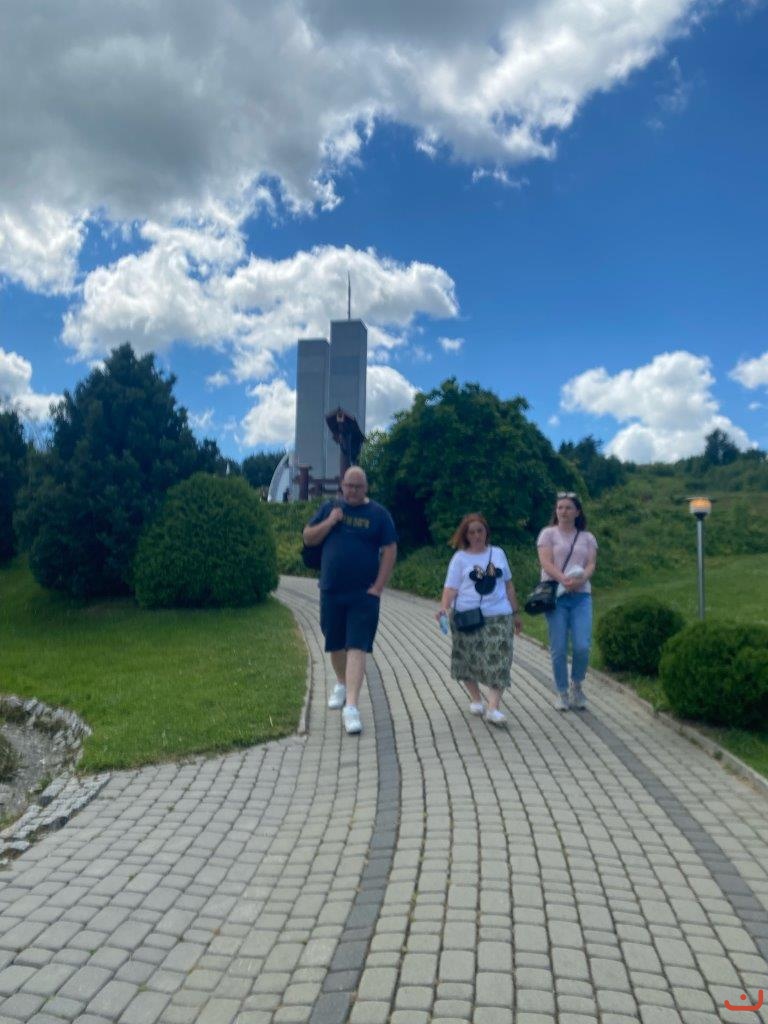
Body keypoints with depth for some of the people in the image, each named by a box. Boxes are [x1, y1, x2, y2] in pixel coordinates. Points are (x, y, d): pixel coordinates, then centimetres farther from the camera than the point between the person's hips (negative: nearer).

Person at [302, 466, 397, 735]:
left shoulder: (378, 514, -1)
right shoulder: (329, 508, 8)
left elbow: (390, 551, -3)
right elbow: (308, 538, 7)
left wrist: (378, 587, -10)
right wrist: (330, 522, -10)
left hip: (363, 594, -3)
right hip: (331, 592, 3)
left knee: (357, 648, -9)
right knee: (335, 645, 16)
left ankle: (351, 707, -10)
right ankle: (342, 683, 41)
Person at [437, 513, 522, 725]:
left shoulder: (498, 553, 11)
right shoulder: (460, 558, 2)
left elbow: (508, 584, 18)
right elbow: (451, 587, -4)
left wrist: (515, 612, 18)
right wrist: (444, 606, -23)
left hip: (498, 616, 1)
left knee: (498, 660, -9)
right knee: (469, 659, 7)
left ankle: (493, 708, -12)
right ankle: (476, 699, 27)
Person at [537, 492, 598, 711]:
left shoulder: (587, 537, 14)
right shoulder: (548, 533, 6)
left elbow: (591, 564, 3)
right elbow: (545, 562, -7)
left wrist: (580, 579, -20)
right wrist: (564, 579, -24)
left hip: (581, 596, 2)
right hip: (555, 595, -2)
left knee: (582, 646, -9)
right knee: (559, 649, -1)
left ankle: (577, 686, 16)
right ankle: (561, 692, 15)